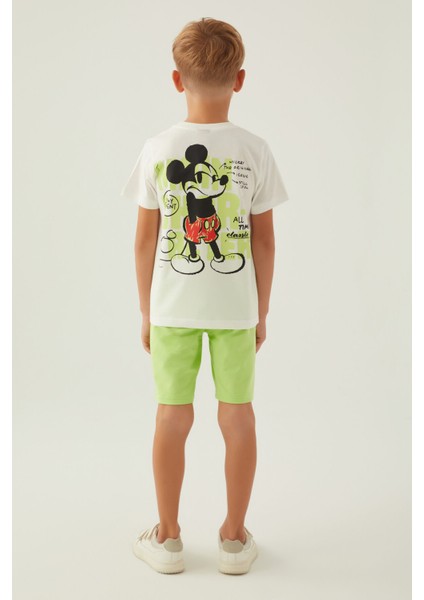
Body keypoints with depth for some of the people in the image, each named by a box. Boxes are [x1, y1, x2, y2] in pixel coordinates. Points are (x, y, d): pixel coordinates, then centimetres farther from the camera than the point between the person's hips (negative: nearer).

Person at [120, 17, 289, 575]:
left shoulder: (157, 148, -5)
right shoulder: (255, 150, -5)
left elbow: (145, 239, -3)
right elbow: (264, 240, -3)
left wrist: (146, 310, 8)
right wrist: (262, 311, 8)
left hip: (173, 305, 1)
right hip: (235, 306, 0)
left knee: (173, 417, 11)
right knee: (238, 416, 11)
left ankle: (168, 537, 24)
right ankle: (235, 537, 23)